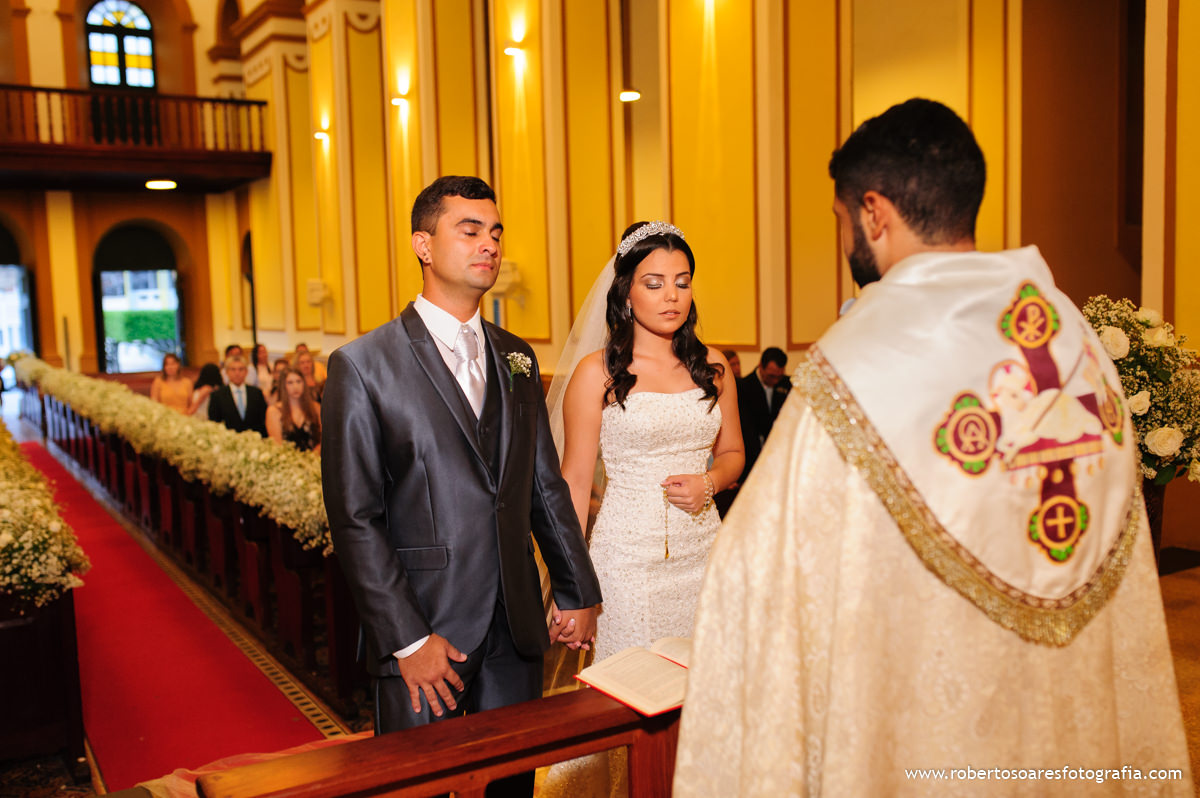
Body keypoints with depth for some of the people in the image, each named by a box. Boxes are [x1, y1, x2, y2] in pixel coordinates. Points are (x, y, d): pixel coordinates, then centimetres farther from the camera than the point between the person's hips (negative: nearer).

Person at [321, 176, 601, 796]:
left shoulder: (516, 357, 9)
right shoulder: (361, 366, -8)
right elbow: (355, 520, -11)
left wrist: (579, 594, 10)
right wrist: (408, 639, -13)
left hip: (516, 630, 5)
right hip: (424, 630, -4)